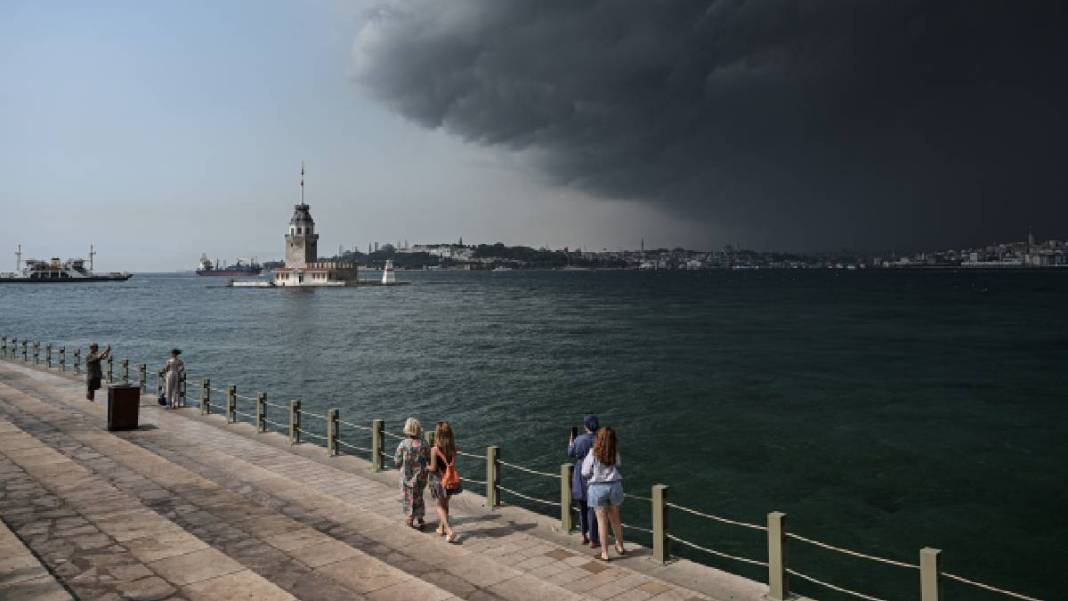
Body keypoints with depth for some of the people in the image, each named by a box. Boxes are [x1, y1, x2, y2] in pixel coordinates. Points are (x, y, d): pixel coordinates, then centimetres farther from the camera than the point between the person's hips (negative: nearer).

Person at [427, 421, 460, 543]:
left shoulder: (434, 449, -19)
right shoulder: (452, 448, -8)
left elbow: (433, 468, -16)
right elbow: (453, 465, -7)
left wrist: (426, 468, 4)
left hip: (438, 479, -4)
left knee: (440, 506, 10)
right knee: (445, 504, 22)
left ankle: (449, 530, -5)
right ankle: (441, 528, 36)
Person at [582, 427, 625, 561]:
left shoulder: (593, 453, -16)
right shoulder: (615, 454, -4)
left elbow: (585, 473, -10)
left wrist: (584, 462, 8)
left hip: (598, 488, -3)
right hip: (614, 486, 3)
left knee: (602, 521, 6)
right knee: (615, 518, 19)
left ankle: (604, 553, 11)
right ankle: (620, 547, 34)